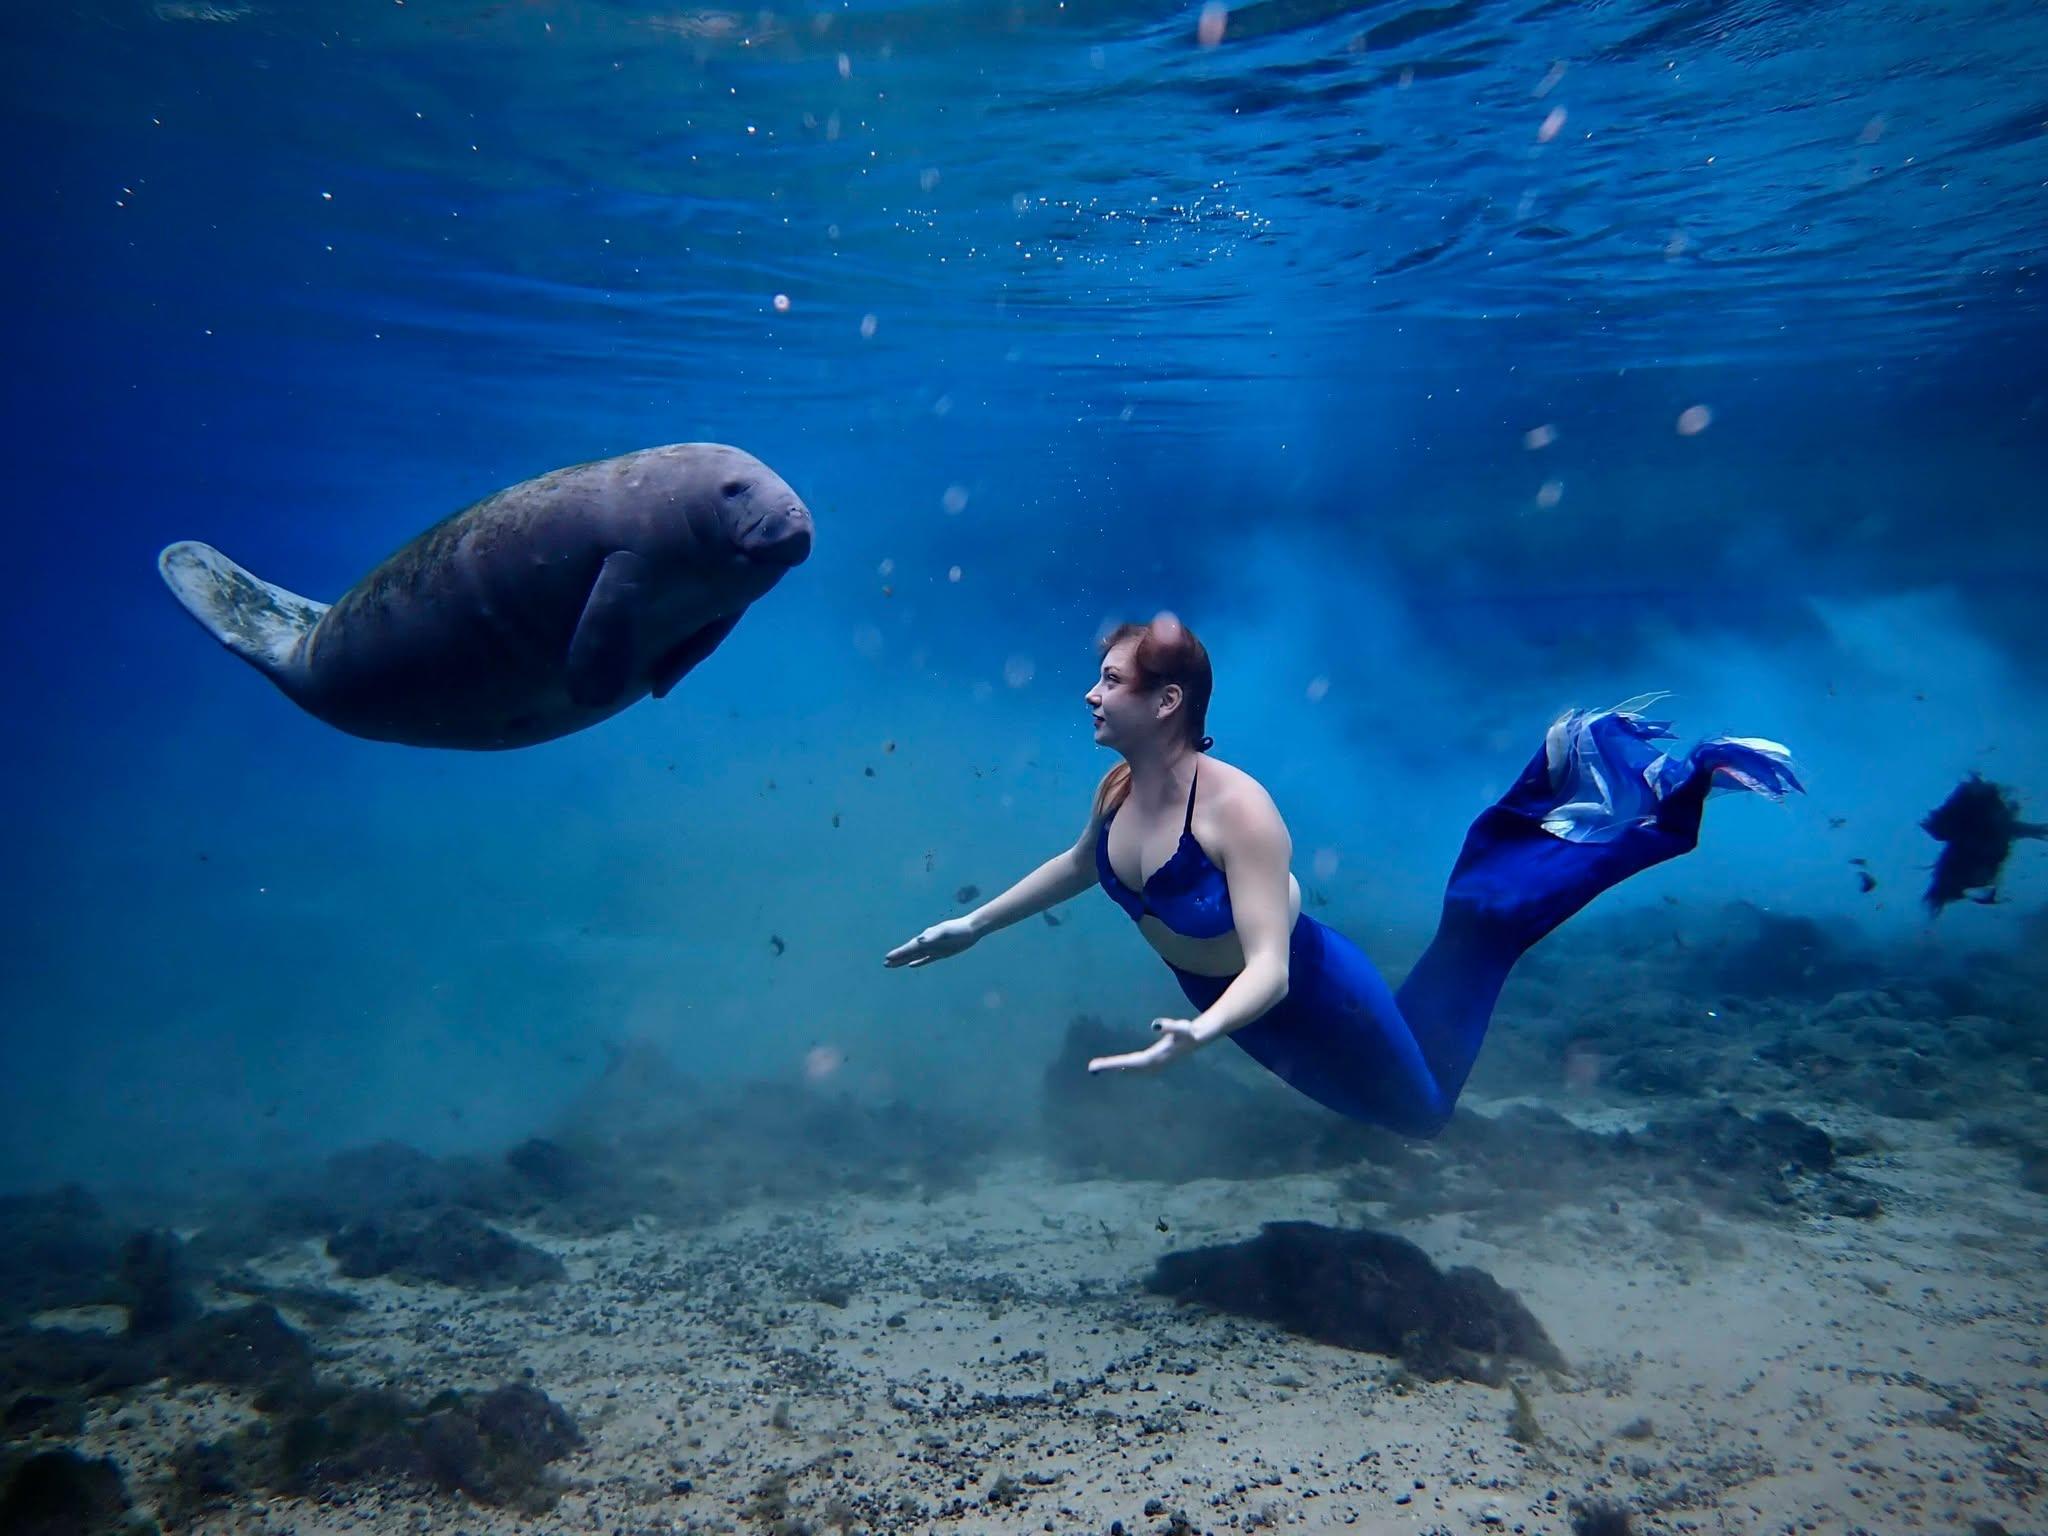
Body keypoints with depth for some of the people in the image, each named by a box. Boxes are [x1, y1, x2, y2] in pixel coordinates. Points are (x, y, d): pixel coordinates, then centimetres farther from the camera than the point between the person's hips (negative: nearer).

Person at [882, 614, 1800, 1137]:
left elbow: (1272, 969, -40)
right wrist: (973, 926, 13)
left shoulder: (1236, 808, -35)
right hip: (1230, 1005, 7)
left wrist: (1197, 1037, -58)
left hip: (1309, 1001, -7)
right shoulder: (1118, 790, -13)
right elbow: (1078, 867, 9)